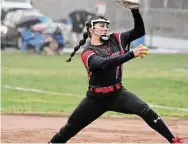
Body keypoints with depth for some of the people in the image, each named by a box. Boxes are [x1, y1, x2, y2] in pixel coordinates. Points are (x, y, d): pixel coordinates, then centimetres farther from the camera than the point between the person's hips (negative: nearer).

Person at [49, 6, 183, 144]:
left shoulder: (115, 40, 3)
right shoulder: (87, 52, -13)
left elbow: (140, 31, 0)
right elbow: (104, 64, -32)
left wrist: (135, 10, -17)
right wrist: (131, 54, -39)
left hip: (118, 93, 2)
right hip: (96, 98, -2)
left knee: (145, 109, -21)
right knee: (72, 127, 4)